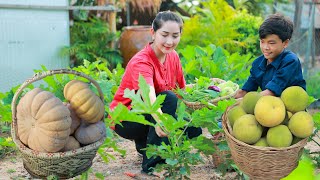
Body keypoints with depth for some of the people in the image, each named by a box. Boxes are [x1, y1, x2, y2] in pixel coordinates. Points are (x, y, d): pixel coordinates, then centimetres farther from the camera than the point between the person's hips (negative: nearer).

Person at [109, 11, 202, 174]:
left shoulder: (173, 56, -4)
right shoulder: (141, 62, -28)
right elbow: (149, 96, -48)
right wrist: (160, 121, -64)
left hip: (151, 115, 7)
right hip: (125, 119, -7)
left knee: (193, 130, -8)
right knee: (168, 98, -31)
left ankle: (145, 143, 13)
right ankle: (151, 162, -23)